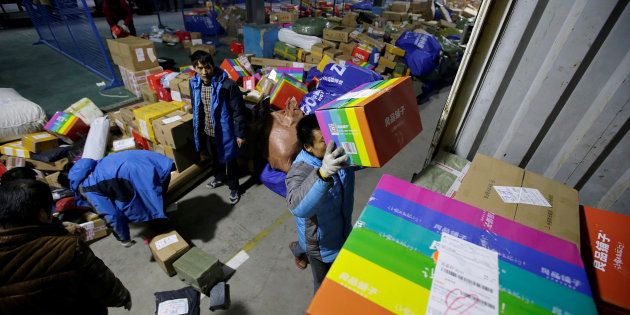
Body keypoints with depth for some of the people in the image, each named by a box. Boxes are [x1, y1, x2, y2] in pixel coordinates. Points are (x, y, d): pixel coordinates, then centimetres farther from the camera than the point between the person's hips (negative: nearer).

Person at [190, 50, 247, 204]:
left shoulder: (228, 85, -24)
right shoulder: (194, 83, -5)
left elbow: (238, 111, -17)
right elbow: (195, 108, 9)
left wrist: (240, 134, -14)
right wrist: (197, 128, 17)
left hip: (225, 132, -5)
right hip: (207, 131, 6)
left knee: (230, 160, 12)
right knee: (215, 157, 27)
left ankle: (234, 188, 34)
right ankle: (220, 177, 55)